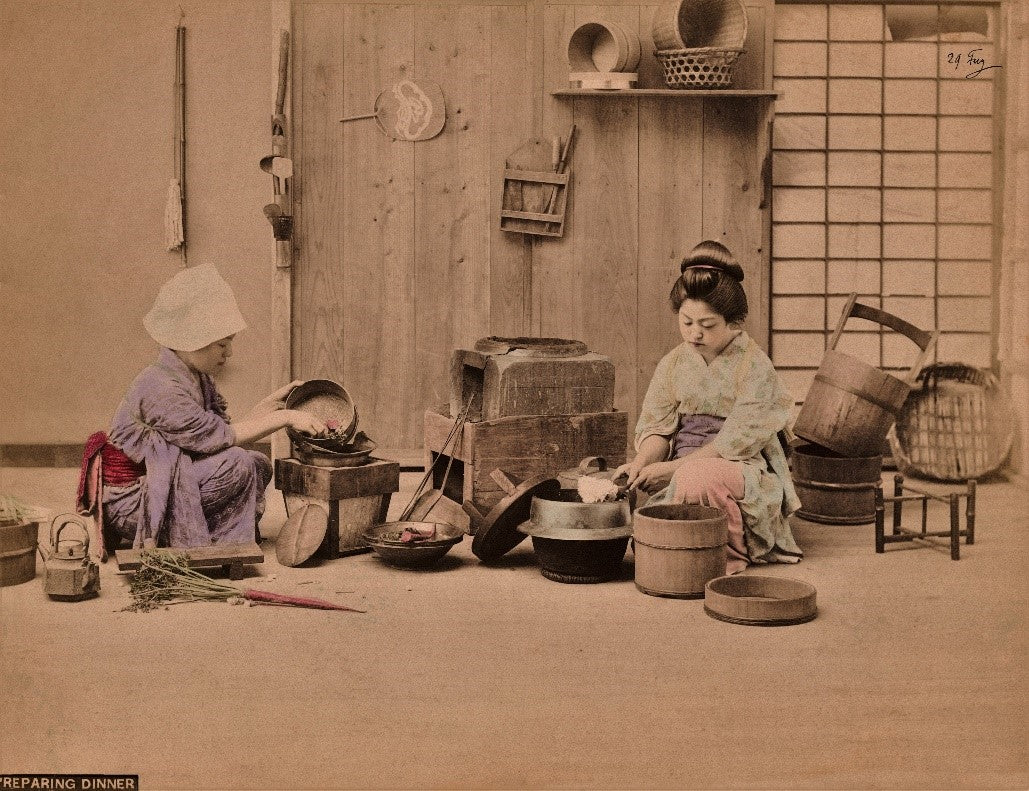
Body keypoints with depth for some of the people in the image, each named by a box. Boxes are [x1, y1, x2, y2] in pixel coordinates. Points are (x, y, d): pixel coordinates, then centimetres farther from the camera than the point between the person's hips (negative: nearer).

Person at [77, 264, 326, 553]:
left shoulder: (199, 379, 5)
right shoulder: (159, 389, -25)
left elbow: (227, 431, 1)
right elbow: (216, 437, -27)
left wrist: (270, 404, -5)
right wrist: (284, 418, -25)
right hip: (129, 503, -9)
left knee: (258, 466, 2)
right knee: (237, 465, -22)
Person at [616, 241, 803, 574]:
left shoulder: (754, 365, -10)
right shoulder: (673, 363, 6)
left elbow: (736, 441, -16)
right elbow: (657, 427, 2)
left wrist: (672, 468, -20)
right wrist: (641, 464, -20)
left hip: (746, 472, -4)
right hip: (685, 470, 4)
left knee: (696, 476, -38)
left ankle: (732, 553, -14)